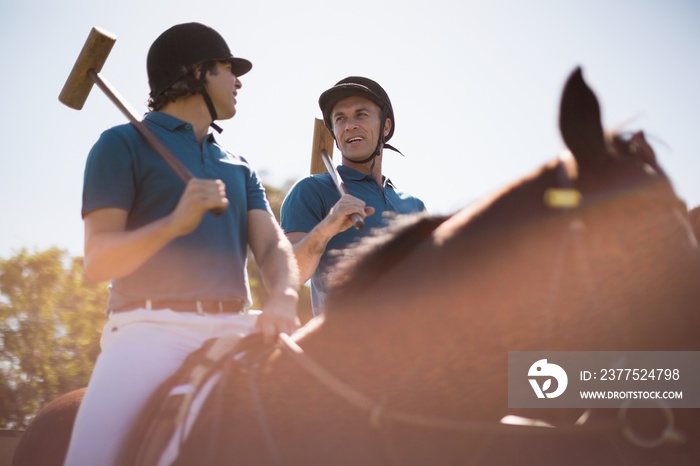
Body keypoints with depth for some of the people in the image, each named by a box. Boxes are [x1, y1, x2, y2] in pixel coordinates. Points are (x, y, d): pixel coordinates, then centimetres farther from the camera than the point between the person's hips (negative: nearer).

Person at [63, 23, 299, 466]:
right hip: (151, 327, -5)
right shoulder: (124, 144, 8)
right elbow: (98, 262, -2)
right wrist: (176, 222, -19)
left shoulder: (240, 168, 25)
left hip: (234, 328, 5)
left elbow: (272, 245, 10)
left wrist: (283, 297, -14)